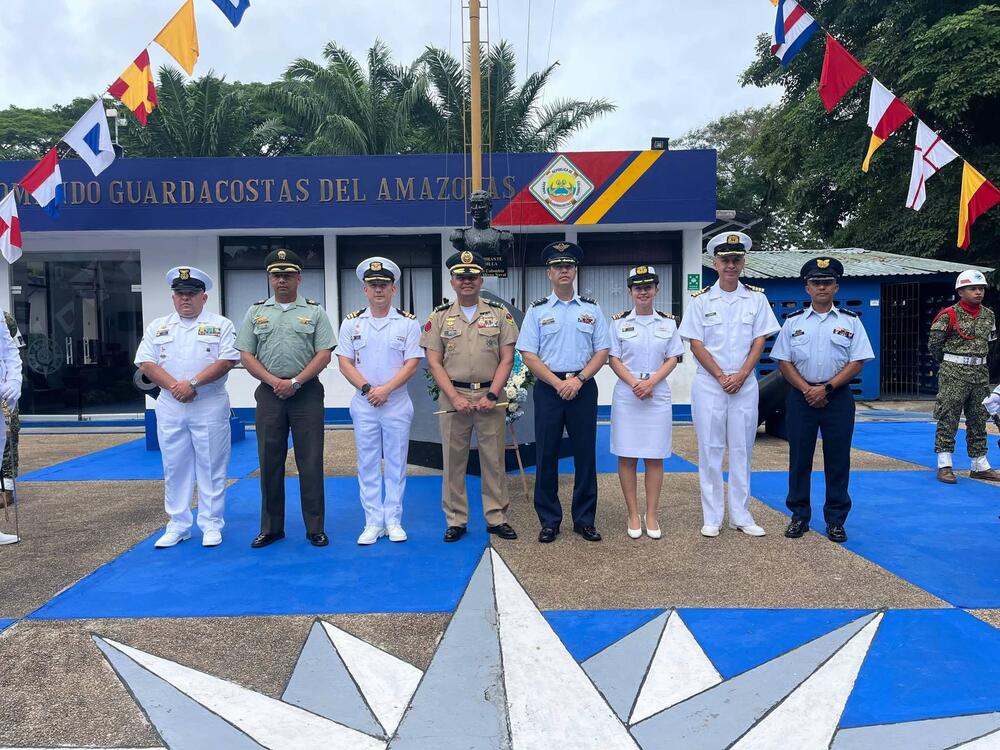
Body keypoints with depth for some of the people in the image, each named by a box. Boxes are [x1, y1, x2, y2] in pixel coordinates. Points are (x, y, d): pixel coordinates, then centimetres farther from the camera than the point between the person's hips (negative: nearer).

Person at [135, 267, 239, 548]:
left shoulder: (221, 325, 2)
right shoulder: (157, 327, 11)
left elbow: (227, 360, -10)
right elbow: (146, 363, 3)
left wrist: (193, 383, -17)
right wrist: (173, 385, -13)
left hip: (210, 406, -3)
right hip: (169, 407, 3)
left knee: (211, 468, 2)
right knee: (175, 468, 9)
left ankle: (211, 525, 11)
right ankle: (177, 525, 19)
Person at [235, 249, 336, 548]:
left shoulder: (314, 311, 4)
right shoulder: (256, 312, 10)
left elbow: (324, 354, -3)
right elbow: (246, 355, 5)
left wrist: (295, 382, -12)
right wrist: (274, 381, -8)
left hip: (307, 393, -2)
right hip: (269, 393, 2)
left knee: (311, 462, 0)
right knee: (270, 462, 7)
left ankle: (315, 528, 9)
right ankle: (271, 527, 19)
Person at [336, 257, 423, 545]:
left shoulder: (408, 322, 1)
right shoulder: (351, 323, 5)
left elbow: (412, 363, -6)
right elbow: (344, 362, 1)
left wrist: (385, 389, -16)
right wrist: (367, 388, -12)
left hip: (397, 403, -1)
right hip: (363, 404, 1)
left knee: (396, 464, 5)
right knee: (368, 464, 5)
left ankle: (393, 521, 15)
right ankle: (373, 523, 13)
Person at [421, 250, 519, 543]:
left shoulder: (500, 314, 4)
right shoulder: (439, 316, 5)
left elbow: (507, 359, 1)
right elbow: (434, 362, 1)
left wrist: (492, 396, -10)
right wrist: (455, 398, -10)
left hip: (491, 396, 0)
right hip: (453, 396, 0)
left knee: (494, 460, 6)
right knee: (453, 461, 6)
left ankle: (497, 518, 17)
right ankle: (455, 520, 16)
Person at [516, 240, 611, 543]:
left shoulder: (591, 309, 8)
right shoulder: (537, 310, 4)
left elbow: (602, 351, 4)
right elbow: (528, 355, -2)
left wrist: (578, 380, -10)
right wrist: (558, 383, -11)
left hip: (583, 387, 1)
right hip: (548, 388, -1)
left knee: (585, 454, 5)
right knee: (546, 455, 2)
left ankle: (585, 520, 17)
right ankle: (549, 521, 14)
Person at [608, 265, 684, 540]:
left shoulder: (668, 322, 9)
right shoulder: (619, 321, 5)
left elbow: (672, 359, 4)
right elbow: (614, 359, 1)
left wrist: (651, 382, -12)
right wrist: (635, 383, -14)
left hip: (658, 396, 1)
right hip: (626, 396, -1)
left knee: (655, 457, 3)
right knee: (626, 457, 0)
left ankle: (651, 515, 12)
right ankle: (633, 515, 10)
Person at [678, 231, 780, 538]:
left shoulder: (756, 298, 6)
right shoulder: (701, 300, 1)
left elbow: (759, 341, 2)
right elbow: (696, 344, -2)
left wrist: (740, 375, -10)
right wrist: (721, 377, -10)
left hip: (745, 384, 1)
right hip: (708, 384, -1)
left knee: (741, 450, 6)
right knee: (710, 450, 2)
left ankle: (740, 515, 16)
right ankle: (712, 517, 10)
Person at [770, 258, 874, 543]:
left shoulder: (850, 321, 5)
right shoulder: (793, 321, 7)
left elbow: (857, 362, -1)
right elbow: (784, 362, 3)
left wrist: (826, 388, -12)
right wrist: (807, 390, -9)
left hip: (838, 397, 0)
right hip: (801, 397, 1)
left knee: (838, 461, 4)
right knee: (799, 459, 5)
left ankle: (836, 520, 14)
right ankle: (799, 516, 16)